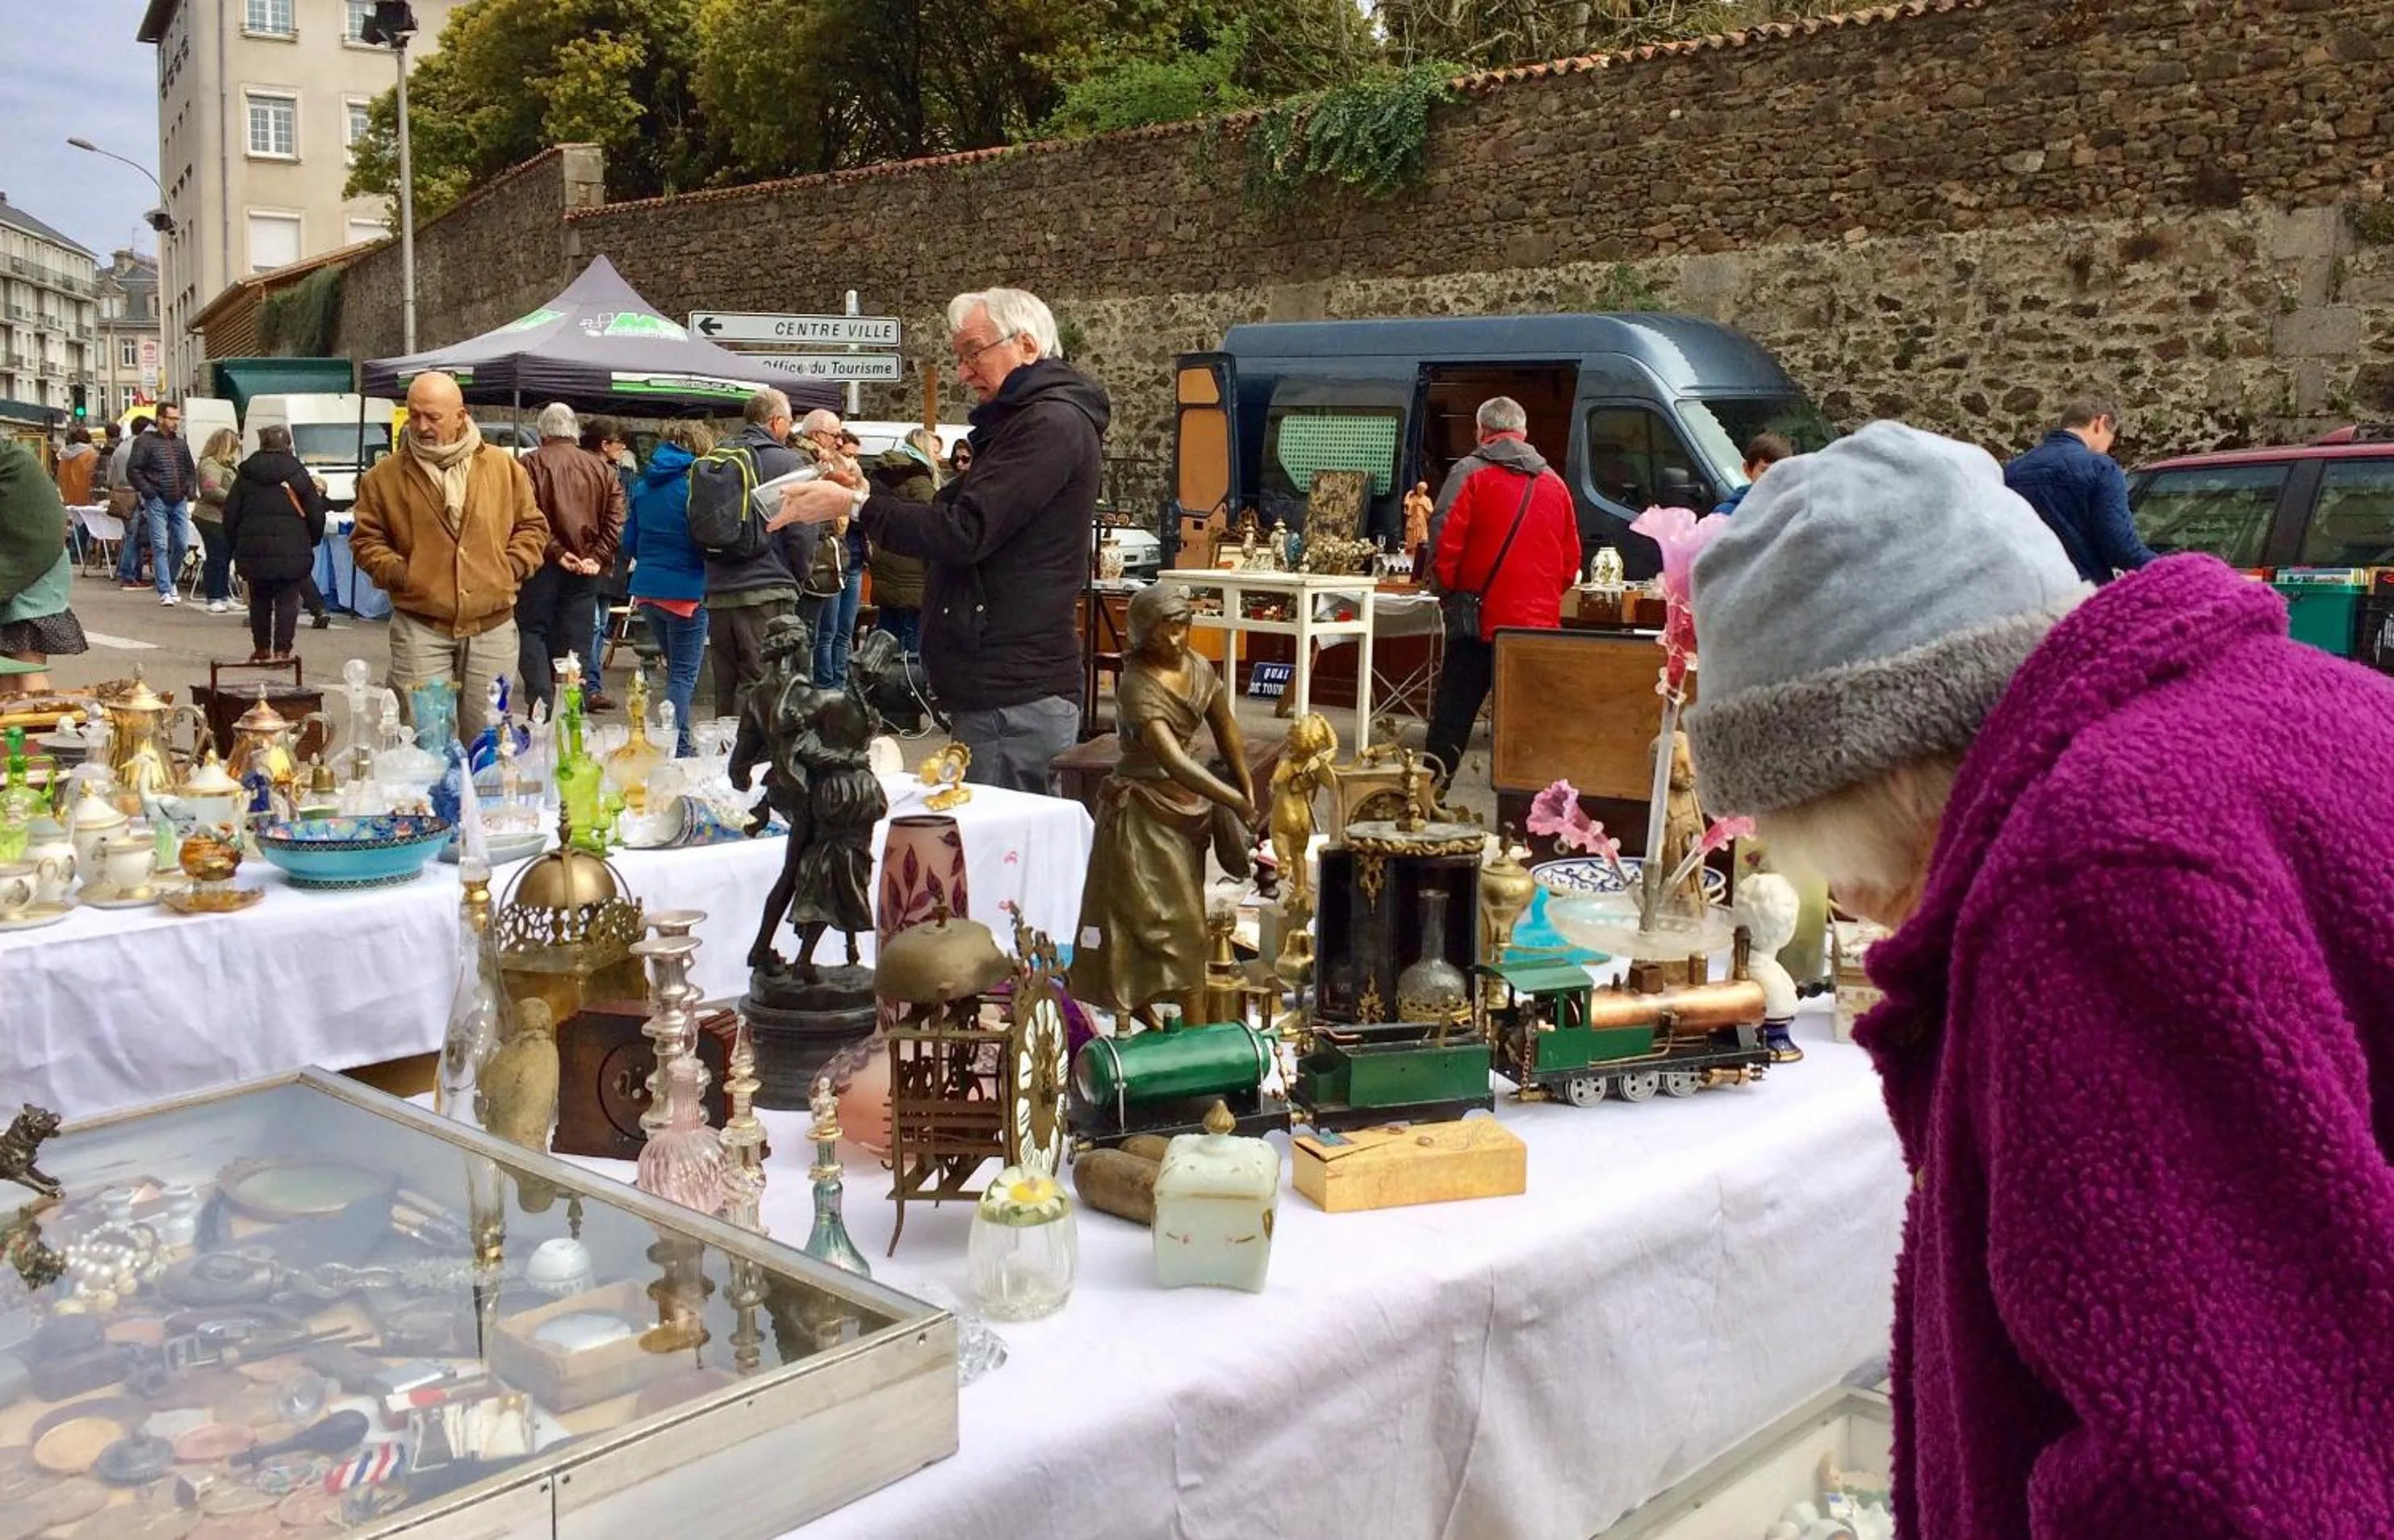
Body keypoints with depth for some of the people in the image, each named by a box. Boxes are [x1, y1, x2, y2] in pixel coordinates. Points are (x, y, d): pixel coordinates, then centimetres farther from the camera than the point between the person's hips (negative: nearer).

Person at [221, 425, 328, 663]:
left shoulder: (246, 474, 6)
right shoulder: (298, 473, 0)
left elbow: (231, 514, 8)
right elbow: (316, 515, -1)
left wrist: (233, 546, 17)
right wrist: (312, 541, 14)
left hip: (253, 548, 2)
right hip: (291, 551, -2)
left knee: (259, 600, 13)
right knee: (287, 600, 0)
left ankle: (261, 649, 17)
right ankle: (282, 650, -5)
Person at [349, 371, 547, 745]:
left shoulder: (503, 466, 6)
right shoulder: (384, 476, 4)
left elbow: (532, 526, 13)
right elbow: (366, 539, 8)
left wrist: (511, 567, -1)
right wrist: (398, 572, -7)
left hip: (492, 628, 1)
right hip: (420, 628, -1)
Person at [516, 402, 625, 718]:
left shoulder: (532, 464, -2)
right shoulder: (602, 469, 10)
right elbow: (615, 520, 1)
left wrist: (556, 552, -13)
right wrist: (598, 558, -4)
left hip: (544, 565, -4)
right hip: (586, 569, 4)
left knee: (532, 632, 5)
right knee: (576, 641, 8)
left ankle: (542, 702, -8)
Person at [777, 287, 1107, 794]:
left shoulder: (1051, 424, -13)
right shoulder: (1018, 421, 22)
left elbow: (964, 532, -19)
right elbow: (963, 522, 21)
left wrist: (856, 505, -12)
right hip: (1005, 688, 10)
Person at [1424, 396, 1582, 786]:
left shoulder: (1472, 474, -5)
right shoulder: (1555, 484, 10)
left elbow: (1445, 548, -11)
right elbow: (1571, 562, 13)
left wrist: (1449, 589, 3)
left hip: (1480, 620, -3)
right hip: (1540, 622, 4)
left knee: (1453, 714, 6)